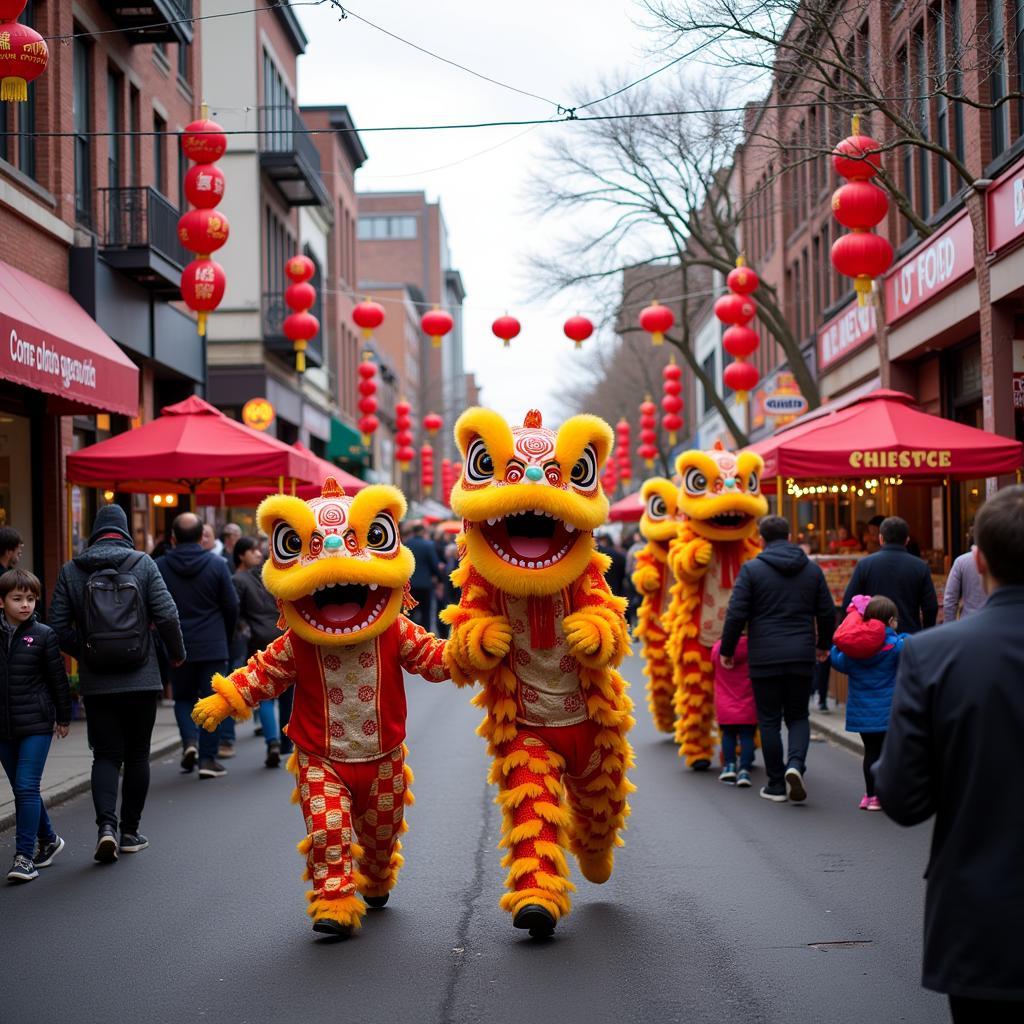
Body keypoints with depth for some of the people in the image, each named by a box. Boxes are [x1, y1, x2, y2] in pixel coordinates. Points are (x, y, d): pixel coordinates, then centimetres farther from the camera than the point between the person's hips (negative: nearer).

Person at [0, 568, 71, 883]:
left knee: (27, 786, -10)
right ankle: (48, 840, 31)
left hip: (36, 724, -4)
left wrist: (63, 716, 5)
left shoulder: (43, 635, -5)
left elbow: (58, 679, 1)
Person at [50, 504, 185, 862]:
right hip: (141, 680, -1)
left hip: (96, 683, 1)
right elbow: (166, 615, -9)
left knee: (106, 755, 7)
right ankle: (130, 832, 17)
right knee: (137, 755, 11)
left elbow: (59, 627, 0)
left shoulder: (71, 571, 0)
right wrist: (176, 652, 7)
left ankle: (106, 824, -13)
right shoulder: (142, 564, -4)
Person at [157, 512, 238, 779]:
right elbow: (232, 606, -1)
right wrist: (226, 637, 15)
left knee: (183, 697, 17)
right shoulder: (216, 564, -5)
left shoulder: (159, 567, -2)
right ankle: (208, 758, 4)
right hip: (213, 647, -1)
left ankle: (190, 740, -5)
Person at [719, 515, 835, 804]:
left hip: (765, 658, -3)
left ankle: (776, 784, 9)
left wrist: (727, 650, 4)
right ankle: (795, 764, -11)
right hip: (801, 656, 3)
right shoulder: (812, 569, 7)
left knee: (769, 720, 7)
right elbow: (827, 612, 11)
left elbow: (736, 614, -8)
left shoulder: (751, 569, -4)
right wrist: (823, 645, 27)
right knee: (798, 715, 14)